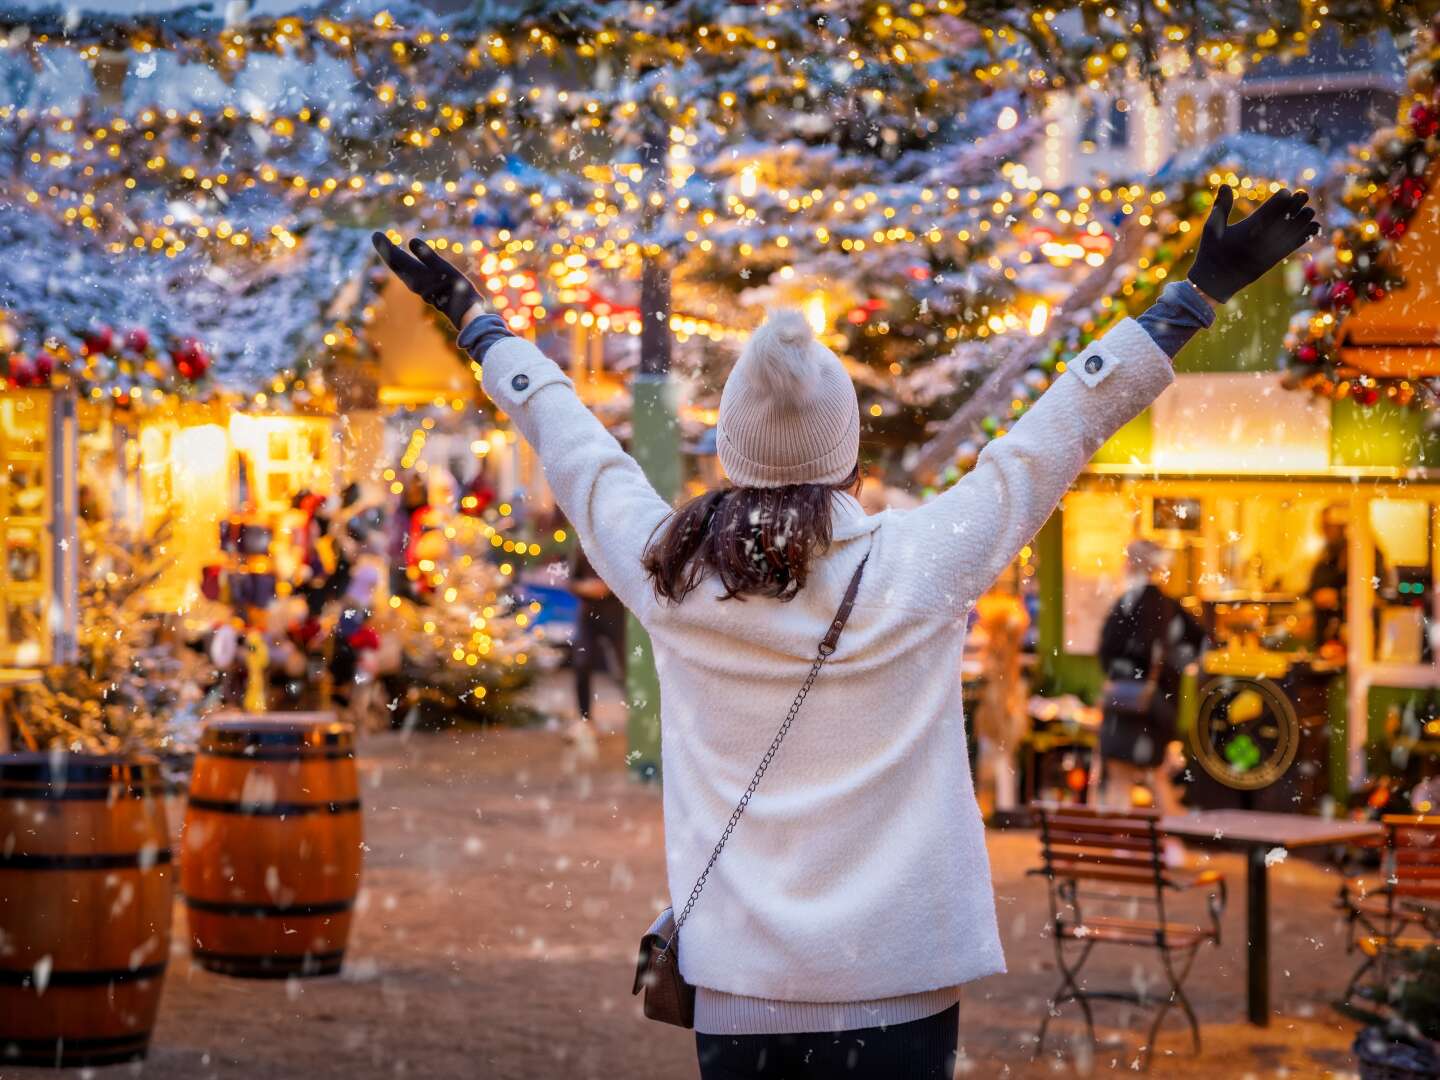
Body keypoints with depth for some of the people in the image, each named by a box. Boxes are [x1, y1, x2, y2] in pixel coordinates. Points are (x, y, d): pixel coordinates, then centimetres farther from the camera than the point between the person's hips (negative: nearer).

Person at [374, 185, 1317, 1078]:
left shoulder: (669, 574, -1)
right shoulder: (923, 565, -6)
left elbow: (569, 440, 15)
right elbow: (1065, 425, 2)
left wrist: (475, 318, 32)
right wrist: (1203, 291, 11)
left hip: (736, 991, 2)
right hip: (895, 987, -2)